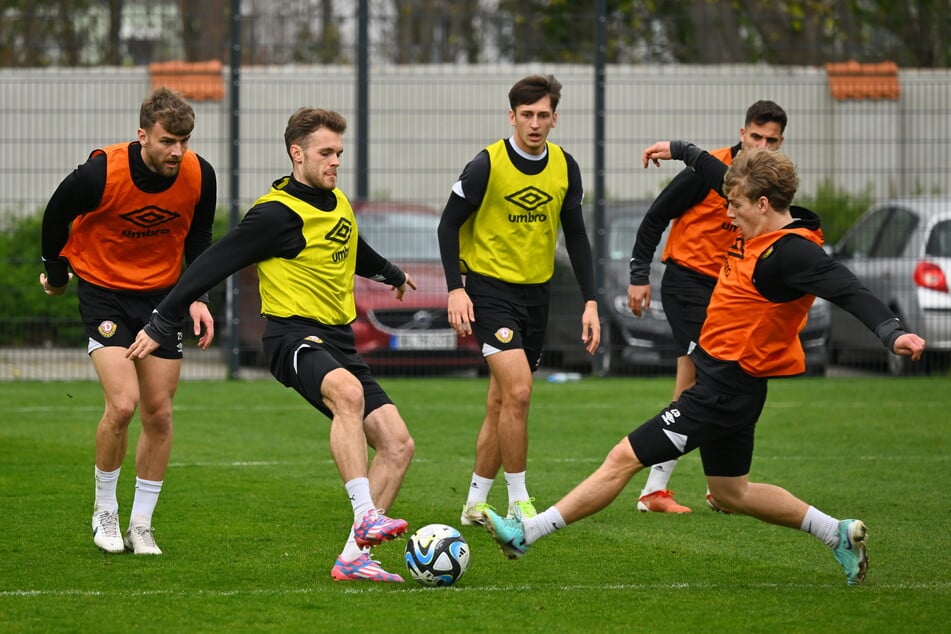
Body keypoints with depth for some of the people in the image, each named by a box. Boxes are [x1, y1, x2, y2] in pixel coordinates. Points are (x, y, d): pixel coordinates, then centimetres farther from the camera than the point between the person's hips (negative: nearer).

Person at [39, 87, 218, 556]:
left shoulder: (199, 176, -13)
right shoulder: (102, 173, -25)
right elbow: (56, 215, -5)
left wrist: (198, 297, -4)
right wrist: (55, 273, 8)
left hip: (162, 293, 4)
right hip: (103, 286, -4)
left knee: (159, 414, 1)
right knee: (122, 404, -17)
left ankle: (141, 525, 14)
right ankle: (105, 512, 5)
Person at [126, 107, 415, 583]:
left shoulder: (336, 203, 14)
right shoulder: (276, 213, -12)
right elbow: (214, 263, -11)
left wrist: (390, 272, 57)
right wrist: (160, 324, -11)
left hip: (338, 340, 8)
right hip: (293, 334, -8)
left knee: (398, 445, -4)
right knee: (347, 392, -39)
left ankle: (352, 558, -2)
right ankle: (365, 518, -47)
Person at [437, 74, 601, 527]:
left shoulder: (564, 167, 1)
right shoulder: (487, 165, -13)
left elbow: (576, 236, 10)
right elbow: (449, 224, -6)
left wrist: (590, 301, 5)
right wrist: (456, 289, -15)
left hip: (537, 293, 5)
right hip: (490, 289, -5)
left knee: (502, 403, 10)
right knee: (518, 391, -19)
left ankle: (475, 503, 21)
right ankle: (518, 502, -8)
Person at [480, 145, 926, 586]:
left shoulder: (792, 252, -22)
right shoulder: (761, 233, 5)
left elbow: (849, 291, -32)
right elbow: (722, 175, 24)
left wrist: (891, 332, -47)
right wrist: (680, 151, 35)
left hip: (724, 391, -11)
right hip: (719, 379, 11)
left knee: (623, 459, -6)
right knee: (731, 492, 23)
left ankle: (524, 534, -2)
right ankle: (839, 534, 28)